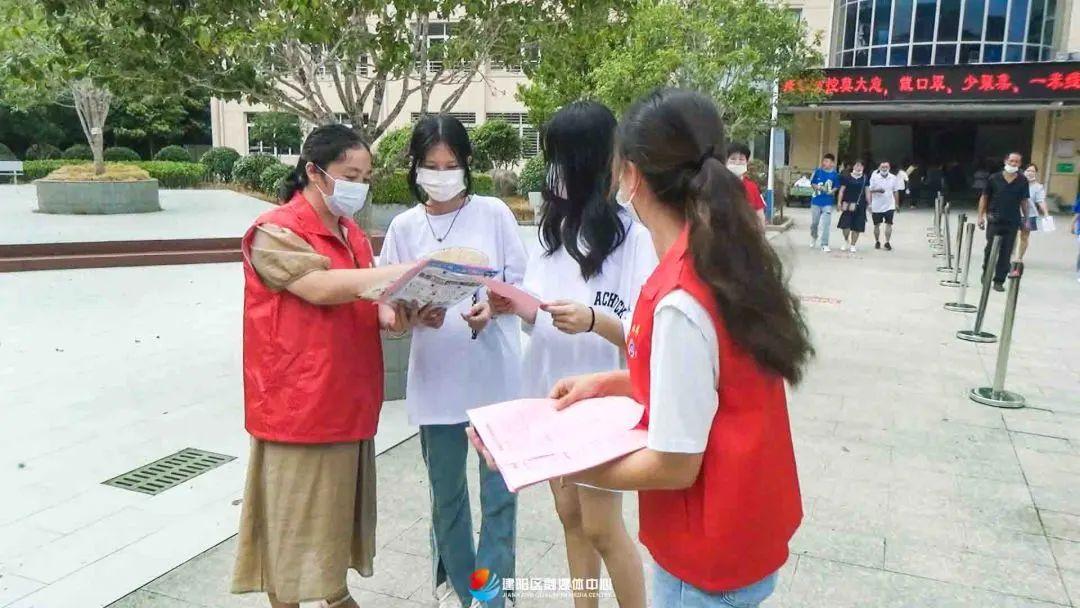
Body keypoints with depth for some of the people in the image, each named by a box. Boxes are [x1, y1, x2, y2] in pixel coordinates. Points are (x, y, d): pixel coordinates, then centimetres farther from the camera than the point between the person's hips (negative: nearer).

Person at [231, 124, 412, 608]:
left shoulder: (353, 235, 12)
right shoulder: (275, 232, -13)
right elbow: (322, 287, -26)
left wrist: (397, 313, -9)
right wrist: (407, 270, -28)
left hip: (348, 400, 8)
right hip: (298, 405, -8)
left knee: (338, 509, 20)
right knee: (294, 519, 6)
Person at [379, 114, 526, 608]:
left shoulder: (494, 212, -1)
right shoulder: (404, 226, 2)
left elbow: (521, 285, 1)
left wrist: (492, 308, -19)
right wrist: (415, 314, -18)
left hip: (495, 372, -1)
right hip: (436, 376, 2)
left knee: (499, 489, 4)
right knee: (446, 491, 15)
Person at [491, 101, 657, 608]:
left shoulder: (633, 235, -15)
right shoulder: (552, 229, 5)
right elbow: (539, 317, 9)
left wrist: (595, 321, -33)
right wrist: (513, 305, -11)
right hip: (549, 392, 6)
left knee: (601, 527, 5)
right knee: (570, 515, 18)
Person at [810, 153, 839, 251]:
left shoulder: (835, 174, -5)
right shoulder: (817, 171, -3)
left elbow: (836, 187, 3)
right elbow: (812, 183, 5)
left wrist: (832, 191, -17)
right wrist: (817, 187, -15)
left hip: (828, 202, -2)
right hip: (816, 201, 2)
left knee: (826, 224, -6)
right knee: (814, 222, 14)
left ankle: (824, 244, 0)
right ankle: (813, 237, 42)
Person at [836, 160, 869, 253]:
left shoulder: (865, 178, 8)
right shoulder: (847, 177, 2)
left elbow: (867, 192, 10)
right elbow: (842, 190, 2)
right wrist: (840, 202, -6)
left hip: (860, 205, 2)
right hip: (847, 204, -2)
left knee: (857, 227, 3)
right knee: (845, 224, -7)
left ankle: (853, 245, 15)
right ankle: (846, 241, 19)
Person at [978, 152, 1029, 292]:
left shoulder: (1023, 181, 3)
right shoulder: (994, 178, -1)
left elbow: (1024, 201, 9)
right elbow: (984, 197, 4)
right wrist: (981, 216, -2)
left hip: (1012, 222, 1)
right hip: (994, 220, -1)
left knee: (1006, 253, 2)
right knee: (991, 248, -1)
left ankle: (999, 281, 9)